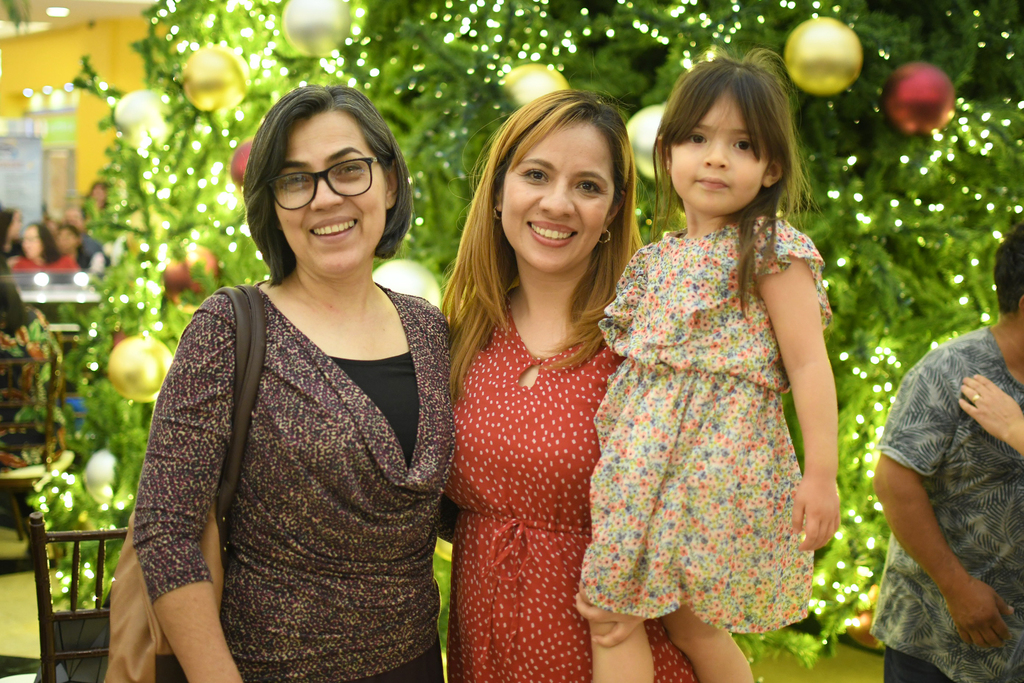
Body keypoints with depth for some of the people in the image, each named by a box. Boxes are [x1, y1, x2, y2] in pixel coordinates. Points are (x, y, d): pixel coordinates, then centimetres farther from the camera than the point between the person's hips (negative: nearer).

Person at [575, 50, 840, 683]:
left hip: (720, 458, -6)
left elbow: (808, 363, -10)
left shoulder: (772, 251, -6)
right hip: (649, 457, 6)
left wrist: (821, 474, -13)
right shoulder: (659, 256, 14)